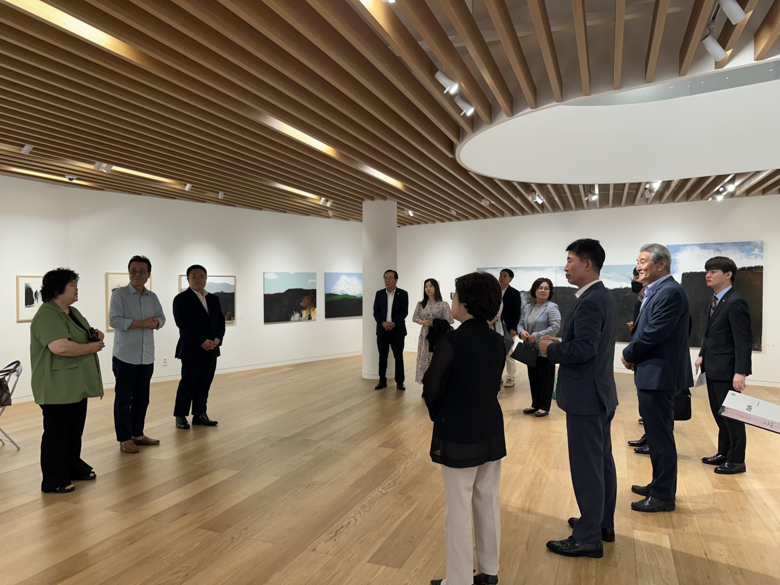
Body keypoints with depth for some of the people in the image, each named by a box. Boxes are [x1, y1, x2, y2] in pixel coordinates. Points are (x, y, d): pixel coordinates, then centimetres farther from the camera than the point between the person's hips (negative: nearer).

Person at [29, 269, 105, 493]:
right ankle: (54, 481, 10)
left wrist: (96, 335, 1)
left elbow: (83, 337, 24)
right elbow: (60, 347, -30)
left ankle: (74, 468, 29)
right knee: (56, 433, 0)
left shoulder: (73, 312, 13)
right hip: (57, 388, -9)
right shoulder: (47, 315, -18)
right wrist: (91, 347, -17)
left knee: (75, 431, 17)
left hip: (77, 385, 9)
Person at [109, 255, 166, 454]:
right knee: (123, 399, 3)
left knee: (142, 398, 13)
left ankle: (137, 434, 25)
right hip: (125, 356, -6)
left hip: (147, 357, 6)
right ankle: (124, 438, 13)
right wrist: (142, 323, -21)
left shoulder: (152, 297, 10)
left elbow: (161, 317, 12)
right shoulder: (119, 294, -7)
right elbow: (114, 320, -17)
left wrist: (156, 322, -11)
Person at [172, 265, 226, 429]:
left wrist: (217, 339, -9)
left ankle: (200, 414, 18)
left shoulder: (214, 299, 13)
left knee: (204, 384, 9)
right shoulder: (181, 299, -5)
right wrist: (202, 342, -19)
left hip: (211, 350, 5)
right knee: (188, 384, 2)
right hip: (191, 350, -5)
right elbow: (184, 324, -14)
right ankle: (180, 416, 15)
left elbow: (220, 321, 9)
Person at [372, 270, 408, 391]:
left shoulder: (403, 294, -1)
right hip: (382, 330, 2)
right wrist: (383, 323, -15)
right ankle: (382, 381, 15)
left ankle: (399, 382, 11)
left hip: (397, 330, -2)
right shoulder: (379, 294, 6)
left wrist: (393, 323, -18)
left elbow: (404, 312, -7)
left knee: (399, 356, 3)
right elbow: (376, 312, 1)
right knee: (382, 357, 6)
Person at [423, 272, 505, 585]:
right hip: (491, 431, 7)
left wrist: (438, 415, 6)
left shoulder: (451, 341, -21)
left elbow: (432, 389, -13)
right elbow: (494, 385, 6)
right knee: (488, 503, 19)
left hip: (459, 434, -7)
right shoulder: (497, 341, -1)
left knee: (458, 510, 7)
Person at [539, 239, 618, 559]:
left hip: (586, 395, -10)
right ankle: (603, 524, 34)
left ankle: (588, 538, 13)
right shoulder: (604, 296, 10)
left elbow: (583, 349, -28)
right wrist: (560, 343, 6)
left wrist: (550, 349, -13)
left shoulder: (590, 301, -21)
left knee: (586, 467, 1)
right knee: (602, 461, 19)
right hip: (600, 391, 10)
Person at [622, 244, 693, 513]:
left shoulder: (669, 292, -18)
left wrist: (628, 354, -8)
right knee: (657, 433, 19)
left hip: (659, 374, -10)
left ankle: (663, 496, 13)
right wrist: (634, 355, 1)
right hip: (653, 372, 10)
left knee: (659, 435, 1)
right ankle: (660, 485, 33)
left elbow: (654, 333, -22)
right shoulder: (658, 291, 13)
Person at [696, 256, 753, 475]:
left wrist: (740, 372, -25)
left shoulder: (736, 302, -17)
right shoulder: (715, 301, 11)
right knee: (719, 413, 17)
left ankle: (736, 461, 17)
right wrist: (702, 355, 12)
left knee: (731, 414, 4)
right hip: (713, 368, 9)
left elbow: (744, 340, -21)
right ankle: (724, 453, 30)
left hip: (726, 369, -9)